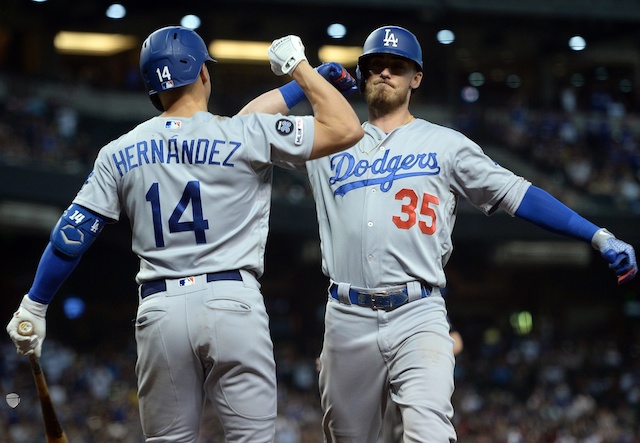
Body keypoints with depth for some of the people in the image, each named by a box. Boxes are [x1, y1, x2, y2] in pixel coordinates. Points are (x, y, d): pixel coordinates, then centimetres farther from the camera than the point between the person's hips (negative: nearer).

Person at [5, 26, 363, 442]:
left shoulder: (120, 153, 8)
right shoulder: (242, 137, -2)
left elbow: (72, 233, 8)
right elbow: (347, 129, -4)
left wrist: (34, 306, 18)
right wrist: (298, 65, 8)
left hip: (160, 310, 3)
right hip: (232, 302, -3)